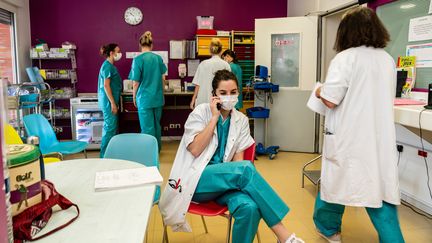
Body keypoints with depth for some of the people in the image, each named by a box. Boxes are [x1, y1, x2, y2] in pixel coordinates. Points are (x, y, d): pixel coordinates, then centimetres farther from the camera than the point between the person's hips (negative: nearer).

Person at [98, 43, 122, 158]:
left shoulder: (110, 65, 15)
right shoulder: (107, 66, -14)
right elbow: (106, 86, -20)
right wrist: (113, 103, -21)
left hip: (110, 100, 10)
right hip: (109, 100, -10)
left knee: (112, 126, 14)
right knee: (110, 127, -6)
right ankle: (105, 155, 1)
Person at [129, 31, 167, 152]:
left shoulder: (138, 59, -10)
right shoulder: (158, 58, 3)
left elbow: (136, 83, -9)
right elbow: (163, 79, 10)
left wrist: (134, 97, 6)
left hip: (145, 98, -5)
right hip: (158, 98, 5)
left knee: (147, 127, 2)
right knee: (157, 124, 17)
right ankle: (157, 149, 30)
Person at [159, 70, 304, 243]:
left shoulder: (241, 120, 8)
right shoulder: (201, 112, -2)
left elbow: (238, 158, 3)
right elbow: (195, 150, -14)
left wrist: (239, 179, -18)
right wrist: (215, 117, -13)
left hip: (223, 180, 3)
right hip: (196, 180, -3)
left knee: (249, 207, -33)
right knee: (246, 168, -31)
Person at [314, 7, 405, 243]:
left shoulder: (345, 58, -12)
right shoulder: (388, 60, 8)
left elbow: (330, 100, -16)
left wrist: (319, 91, 4)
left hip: (349, 137, -4)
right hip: (380, 137, 5)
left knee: (336, 180, 14)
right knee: (380, 186, 9)